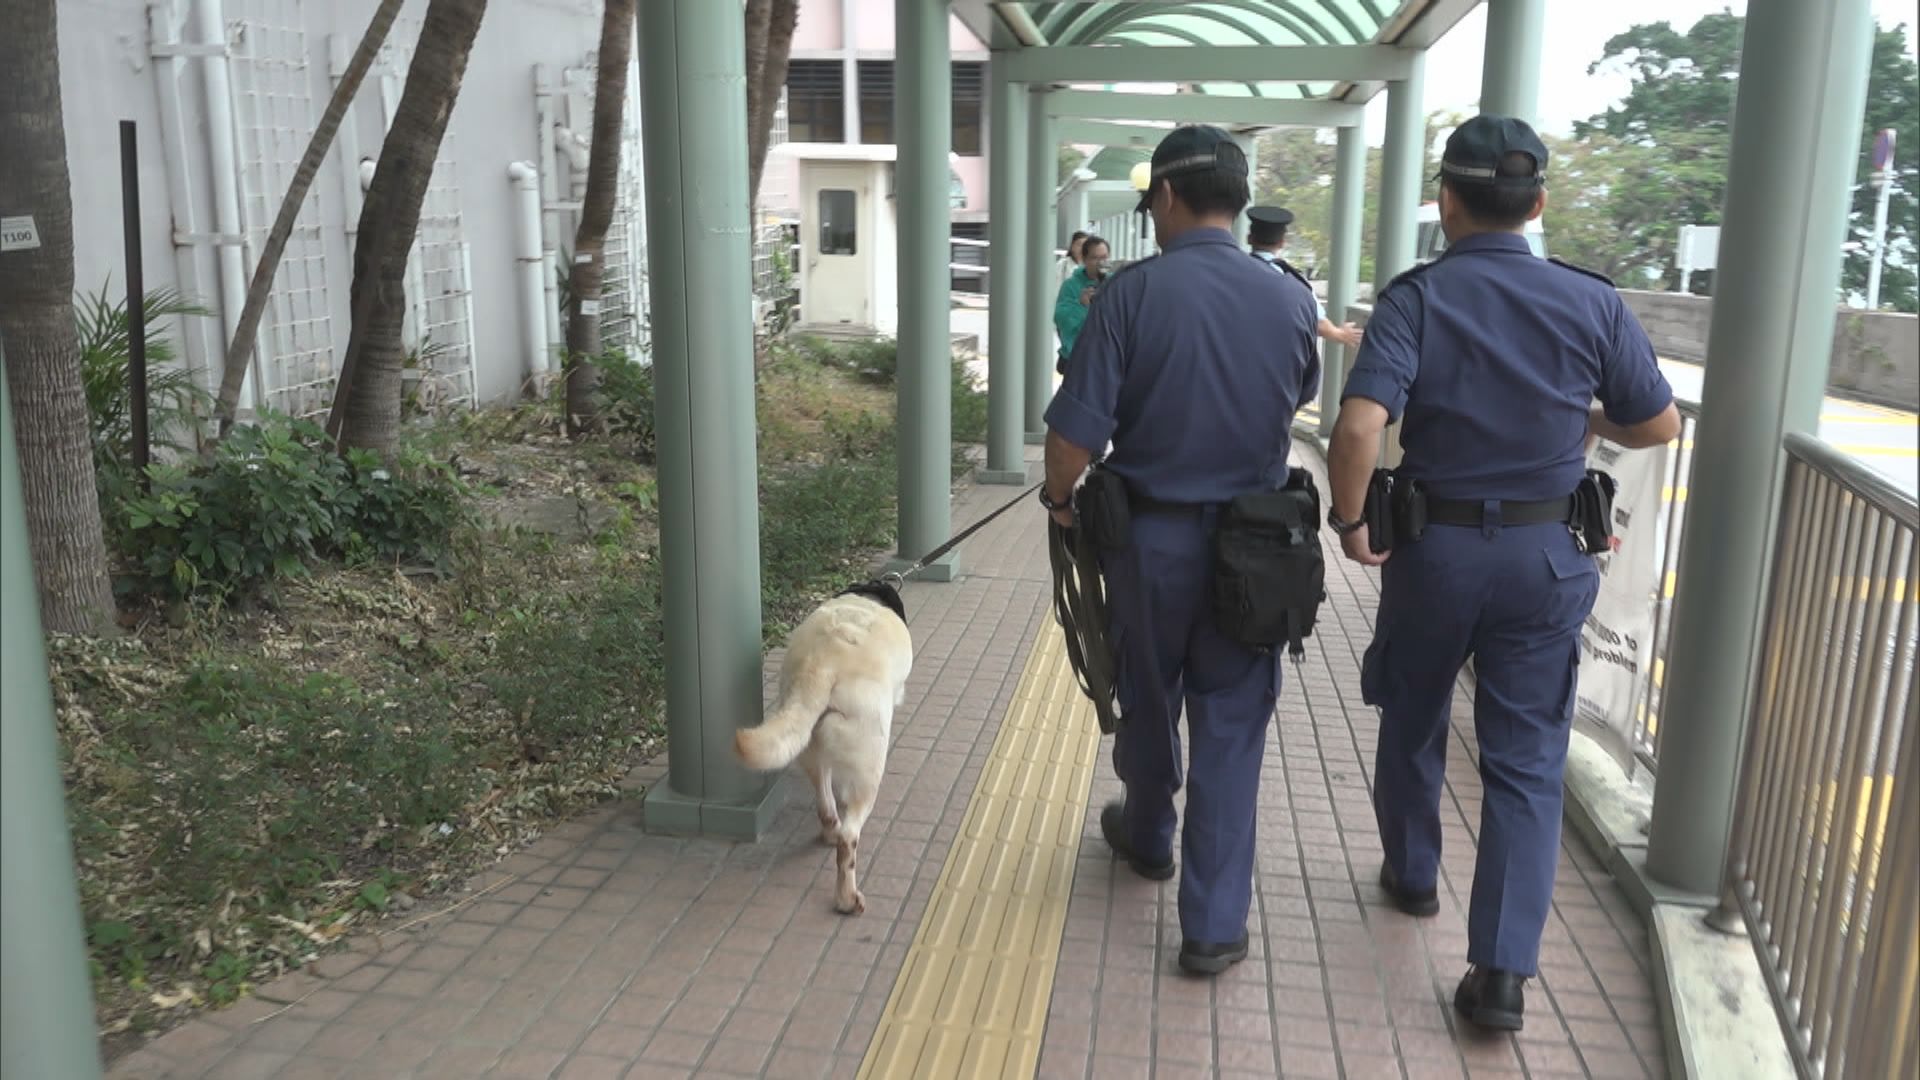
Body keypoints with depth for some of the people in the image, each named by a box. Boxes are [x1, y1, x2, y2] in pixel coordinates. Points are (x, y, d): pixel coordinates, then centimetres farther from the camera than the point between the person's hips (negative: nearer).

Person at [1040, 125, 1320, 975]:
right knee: (1231, 728, 8)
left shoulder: (1133, 292, -13)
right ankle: (1214, 924, 12)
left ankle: (1148, 837, 45)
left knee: (1147, 703, 21)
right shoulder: (1290, 300, -4)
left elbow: (1076, 430, -16)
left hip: (1149, 535, -1)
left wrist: (1060, 497, 3)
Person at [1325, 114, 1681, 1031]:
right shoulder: (1592, 301, -4)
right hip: (1547, 553, 1)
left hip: (1434, 543, -1)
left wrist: (1351, 521, -11)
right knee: (1526, 760, 7)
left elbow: (1358, 428, -26)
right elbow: (1659, 424, 4)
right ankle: (1502, 970, 3)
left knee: (1412, 723, 21)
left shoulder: (1415, 298, -11)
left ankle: (1411, 874, 41)